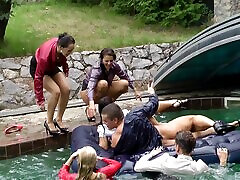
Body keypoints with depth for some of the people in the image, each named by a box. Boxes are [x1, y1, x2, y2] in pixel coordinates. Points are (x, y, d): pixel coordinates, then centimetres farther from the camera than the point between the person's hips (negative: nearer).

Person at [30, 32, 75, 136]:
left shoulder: (60, 46, -24)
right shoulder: (45, 55, -41)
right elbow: (38, 77, -32)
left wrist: (65, 70, 16)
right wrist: (40, 100, -27)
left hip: (52, 67, 6)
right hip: (37, 68, -6)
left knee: (66, 89, -11)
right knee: (56, 91, -24)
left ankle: (59, 120, 5)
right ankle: (49, 122, -6)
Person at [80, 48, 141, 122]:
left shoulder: (114, 66, -15)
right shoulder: (96, 69, -31)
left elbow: (126, 77, 1)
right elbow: (90, 87, -45)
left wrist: (135, 91, 5)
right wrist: (91, 104, -60)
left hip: (104, 90, 6)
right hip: (87, 92, -5)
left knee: (124, 83, -14)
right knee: (103, 83, -37)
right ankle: (89, 109, -19)